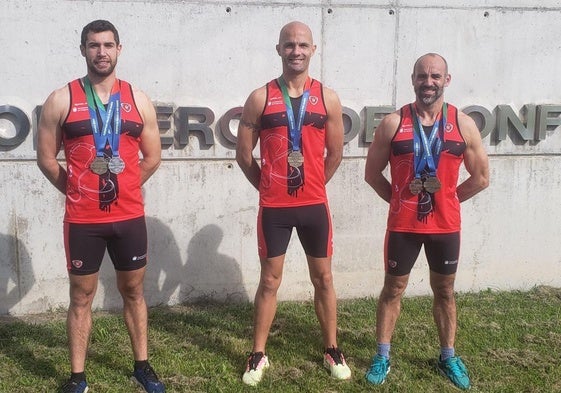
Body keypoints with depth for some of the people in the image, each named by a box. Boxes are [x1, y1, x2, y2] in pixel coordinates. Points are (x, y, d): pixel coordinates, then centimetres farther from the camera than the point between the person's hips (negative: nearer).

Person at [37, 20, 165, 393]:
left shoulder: (139, 100, 3)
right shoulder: (61, 100, -3)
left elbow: (152, 157, 8)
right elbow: (47, 158, 1)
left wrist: (123, 188, 7)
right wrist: (76, 191, 5)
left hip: (130, 217, 2)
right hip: (82, 220, -2)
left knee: (134, 292, 14)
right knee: (82, 297, 8)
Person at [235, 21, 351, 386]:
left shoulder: (328, 98, 1)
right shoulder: (260, 98, -3)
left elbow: (335, 154, 7)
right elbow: (244, 154, 2)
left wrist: (310, 185, 9)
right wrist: (269, 186, 6)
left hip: (315, 205, 1)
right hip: (273, 208, -1)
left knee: (323, 278, 11)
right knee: (269, 281, 8)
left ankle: (332, 351, 27)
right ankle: (259, 355, 21)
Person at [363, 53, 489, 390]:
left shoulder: (464, 124, -2)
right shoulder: (393, 123, -5)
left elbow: (481, 177, 6)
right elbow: (373, 174, 2)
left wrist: (447, 199, 4)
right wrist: (400, 199, 0)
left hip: (446, 225, 1)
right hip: (403, 224, -1)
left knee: (445, 291, 15)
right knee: (393, 289, 9)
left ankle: (448, 357, 31)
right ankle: (383, 356, 22)